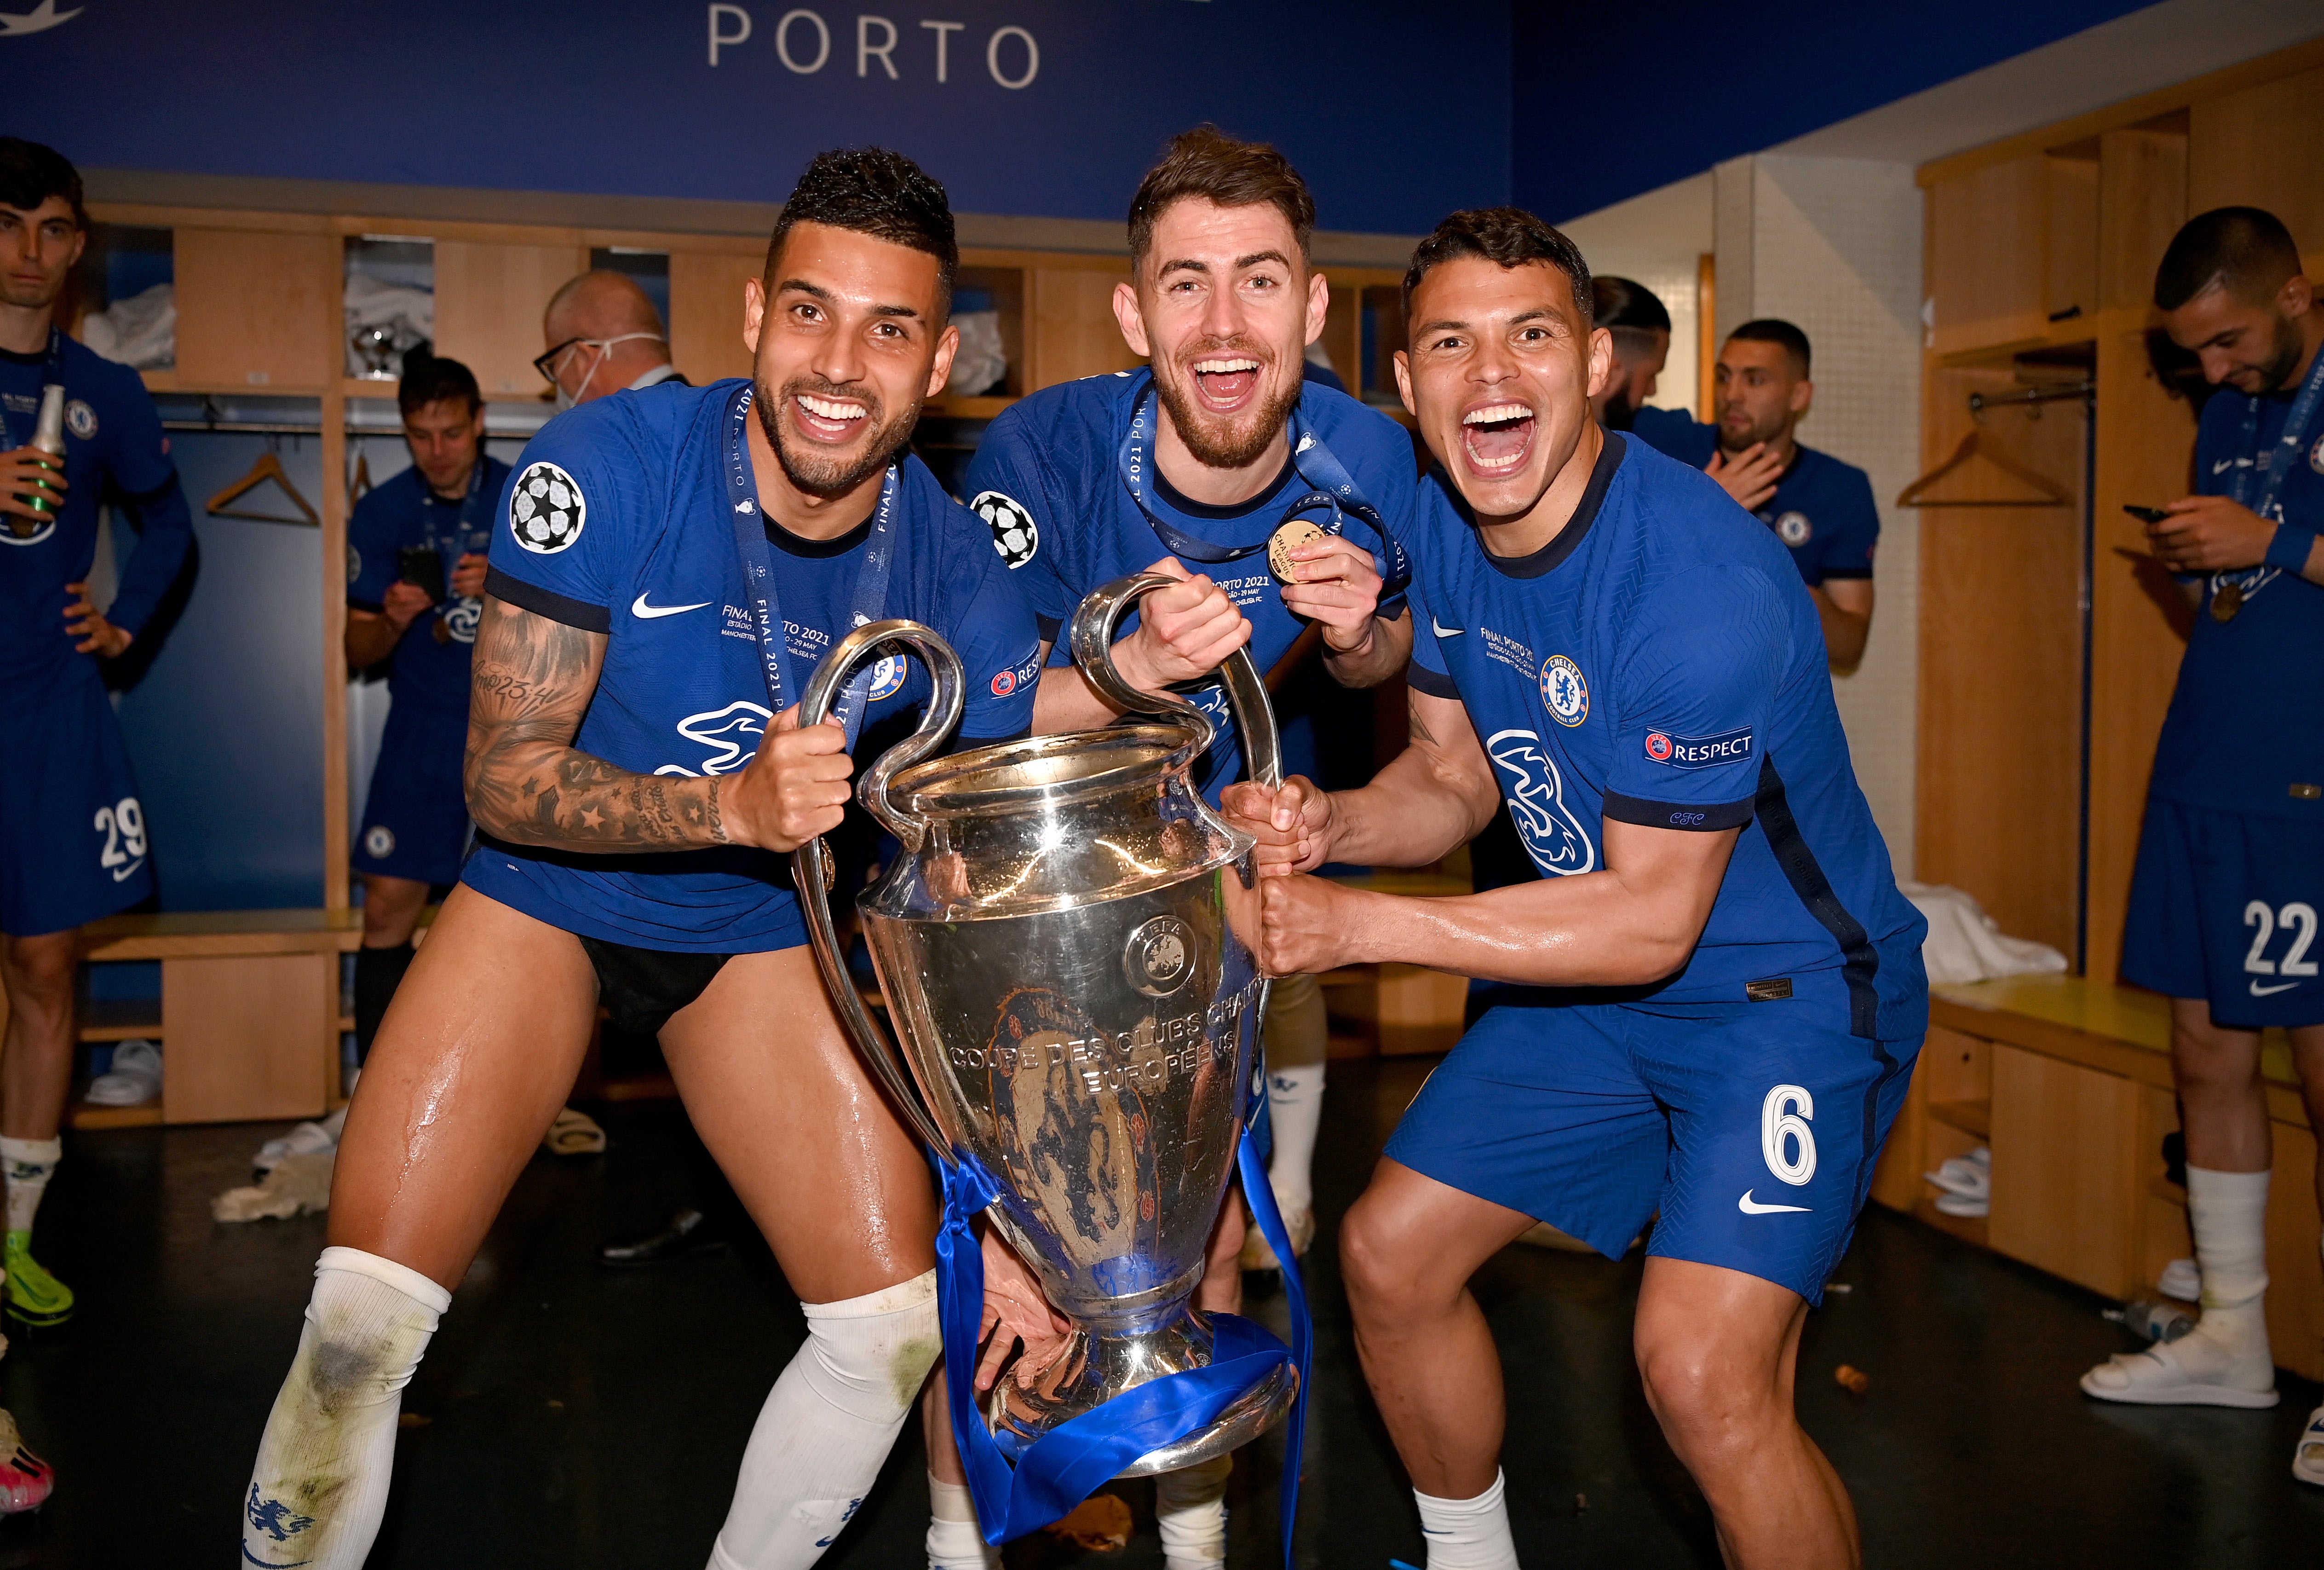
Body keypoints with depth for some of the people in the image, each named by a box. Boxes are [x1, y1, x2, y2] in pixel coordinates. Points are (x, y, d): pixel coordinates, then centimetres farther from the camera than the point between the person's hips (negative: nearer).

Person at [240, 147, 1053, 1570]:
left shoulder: (962, 580, -18)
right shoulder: (608, 466, -24)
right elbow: (505, 779, -21)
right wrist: (732, 805, -40)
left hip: (762, 927, 2)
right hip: (548, 900, -2)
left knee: (899, 1323, 0)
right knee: (365, 1314, -11)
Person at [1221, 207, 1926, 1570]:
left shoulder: (1704, 580, -30)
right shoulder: (1443, 531, -5)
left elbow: (1653, 919, -25)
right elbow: (1455, 776, 4)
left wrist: (1361, 924, -28)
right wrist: (1327, 824, -18)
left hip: (1790, 985, -7)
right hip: (1600, 980, 8)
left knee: (1705, 1373, -23)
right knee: (1389, 1253, 9)